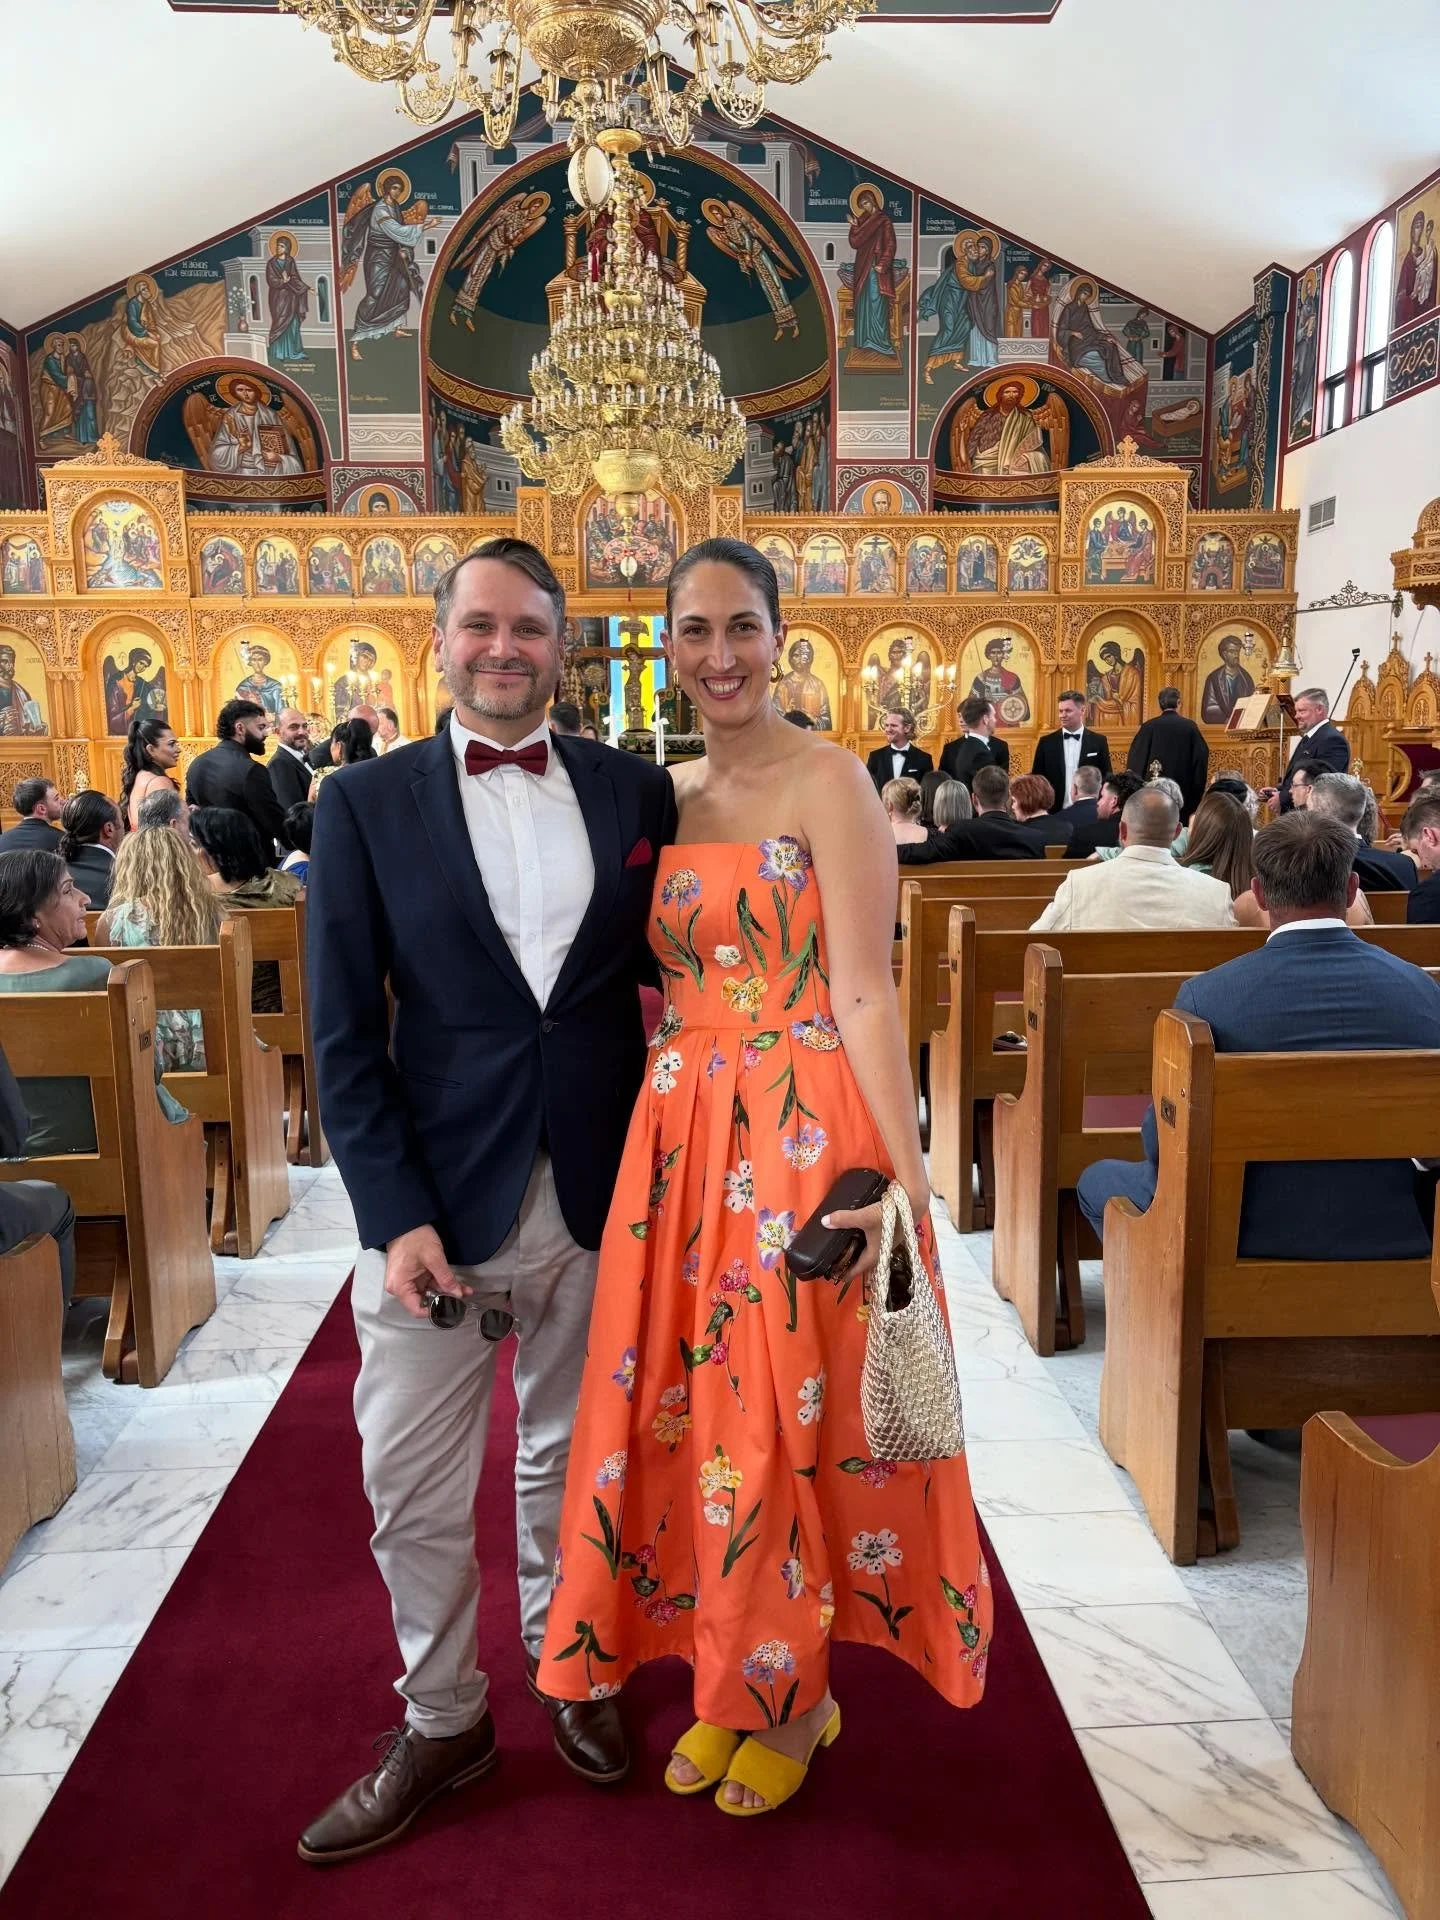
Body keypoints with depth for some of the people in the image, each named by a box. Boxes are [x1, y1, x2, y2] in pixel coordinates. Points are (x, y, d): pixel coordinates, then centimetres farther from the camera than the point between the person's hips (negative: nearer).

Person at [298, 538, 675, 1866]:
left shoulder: (636, 792, 2)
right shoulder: (367, 803, -1)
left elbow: (672, 973, 6)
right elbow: (345, 1033, -4)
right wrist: (395, 1216, -11)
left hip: (596, 1198, 1)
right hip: (434, 1202, -1)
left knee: (571, 1465, 19)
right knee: (415, 1491, 9)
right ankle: (442, 1720, 34)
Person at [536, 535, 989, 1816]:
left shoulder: (827, 782, -8)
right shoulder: (664, 794, 12)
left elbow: (865, 992, -14)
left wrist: (903, 1174, -21)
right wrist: (662, 1119, 8)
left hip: (805, 1130, -6)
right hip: (683, 1131, 6)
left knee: (793, 1408, 5)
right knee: (694, 1401, 12)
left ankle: (799, 1698, 29)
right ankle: (730, 1682, 34)